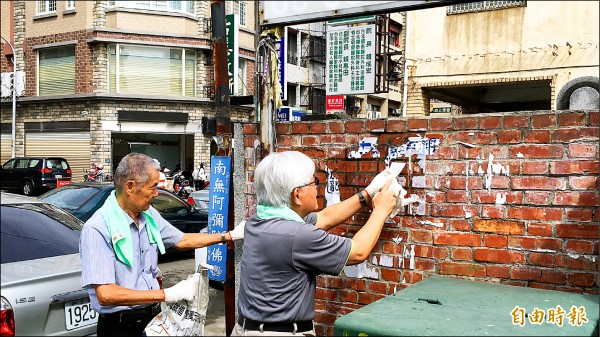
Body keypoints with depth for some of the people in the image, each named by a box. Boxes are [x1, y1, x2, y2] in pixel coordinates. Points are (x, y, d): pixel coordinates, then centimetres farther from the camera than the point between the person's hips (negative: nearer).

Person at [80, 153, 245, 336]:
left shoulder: (149, 215, 1)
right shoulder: (98, 229, -22)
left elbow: (182, 240, 17)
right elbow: (105, 295, -28)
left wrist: (230, 236, 14)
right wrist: (168, 295, -28)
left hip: (154, 317, 7)